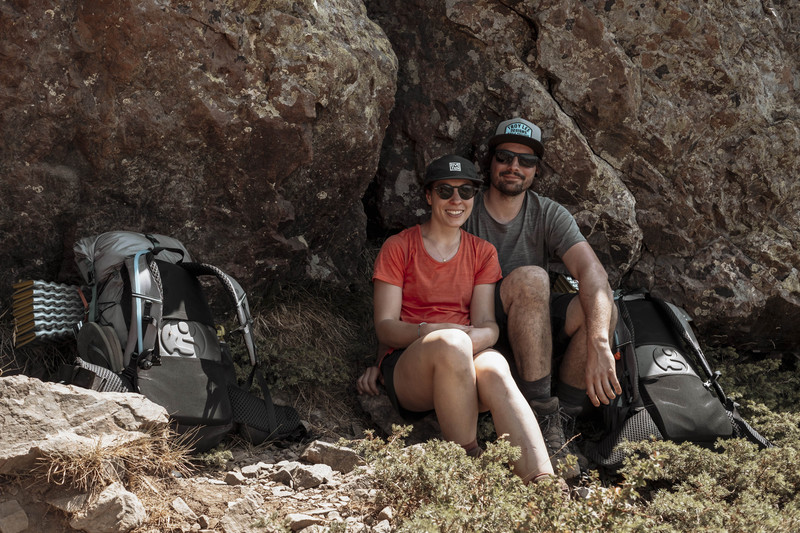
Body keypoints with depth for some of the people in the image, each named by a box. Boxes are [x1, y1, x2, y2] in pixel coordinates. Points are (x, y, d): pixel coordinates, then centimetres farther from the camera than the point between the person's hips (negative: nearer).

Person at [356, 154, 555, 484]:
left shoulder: (483, 253, 16)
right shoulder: (398, 248, 7)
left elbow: (487, 325, 4)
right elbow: (384, 327, -1)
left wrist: (472, 339, -22)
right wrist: (428, 331, -23)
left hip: (466, 359, 2)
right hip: (407, 369, -2)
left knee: (494, 368, -36)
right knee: (452, 341, -38)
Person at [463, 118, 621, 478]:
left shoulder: (549, 216, 1)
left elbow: (592, 271, -17)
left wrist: (599, 344, -36)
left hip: (537, 336, 3)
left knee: (601, 309, -24)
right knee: (531, 277, -30)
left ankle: (562, 424, -18)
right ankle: (541, 415, -31)